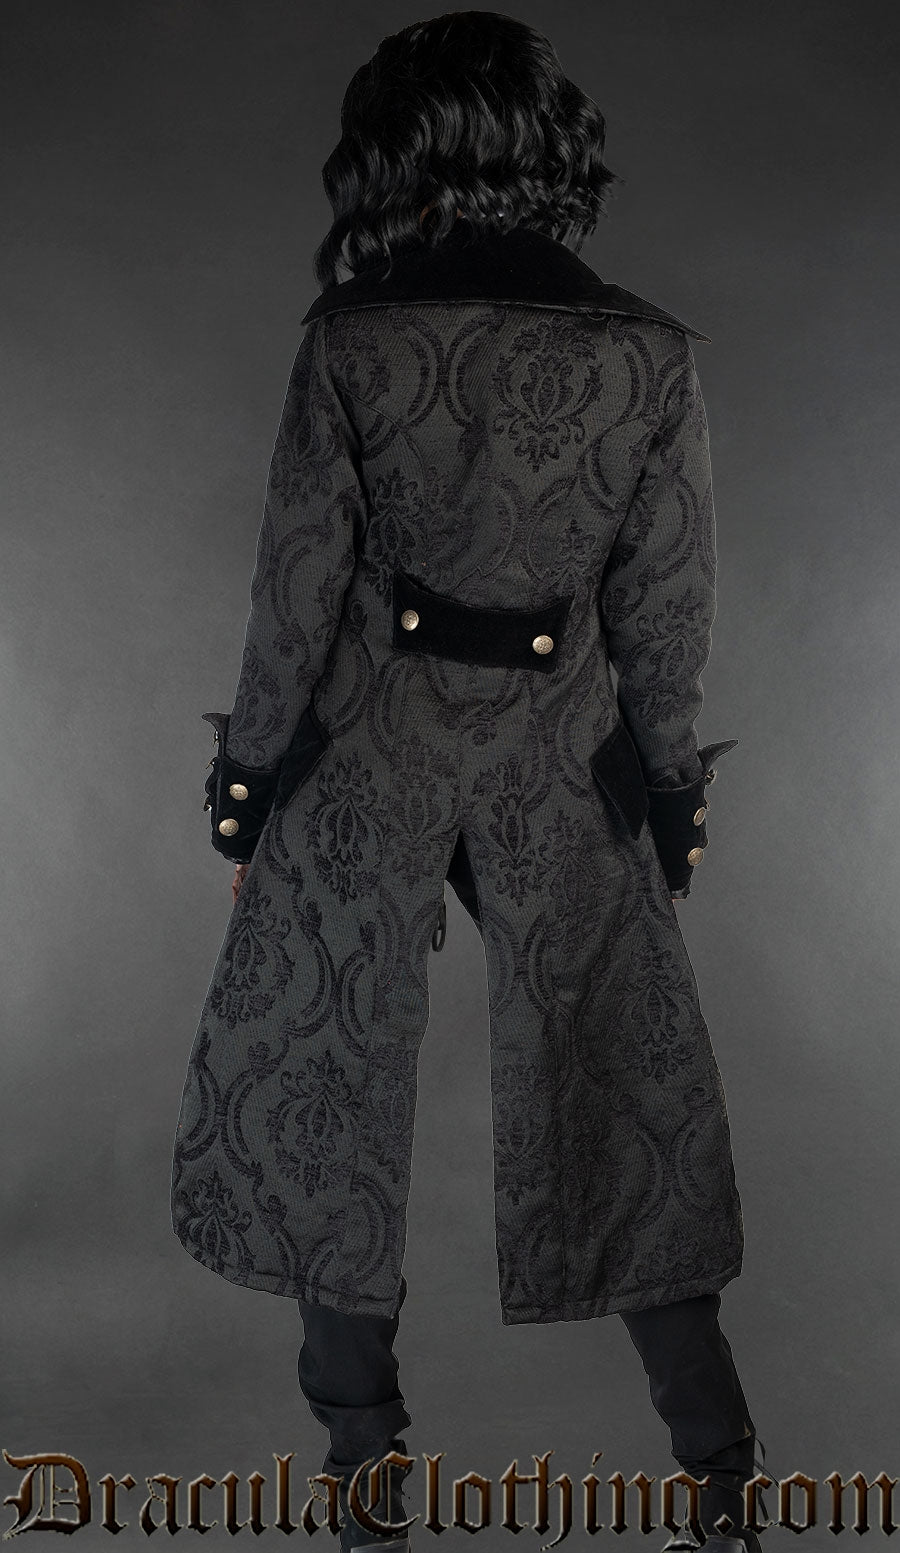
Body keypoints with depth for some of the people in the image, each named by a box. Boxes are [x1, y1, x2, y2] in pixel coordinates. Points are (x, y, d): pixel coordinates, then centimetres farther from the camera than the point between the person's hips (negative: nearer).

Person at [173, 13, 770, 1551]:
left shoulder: (351, 338, -13)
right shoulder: (652, 353, -9)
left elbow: (297, 585, -9)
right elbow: (665, 613, -5)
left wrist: (248, 767, 4)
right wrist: (670, 784, 9)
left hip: (369, 757, -1)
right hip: (561, 770, 2)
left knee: (328, 1080, 15)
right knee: (619, 1087, 15)